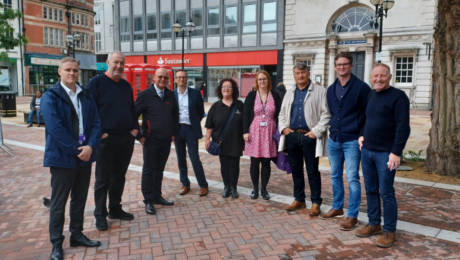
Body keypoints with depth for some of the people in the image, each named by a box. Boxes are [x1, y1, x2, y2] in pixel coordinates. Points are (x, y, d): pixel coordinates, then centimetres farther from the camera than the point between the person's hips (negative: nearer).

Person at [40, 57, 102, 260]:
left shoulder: (86, 95, 7)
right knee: (58, 203, 7)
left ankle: (77, 235, 30)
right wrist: (77, 149, -17)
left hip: (85, 155, 5)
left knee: (80, 199, 15)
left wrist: (90, 146, -12)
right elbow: (55, 128, -17)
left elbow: (96, 123, 3)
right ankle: (56, 243, 20)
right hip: (62, 157, -5)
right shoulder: (50, 96, -8)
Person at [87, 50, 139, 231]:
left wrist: (135, 128, 7)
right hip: (106, 139, -6)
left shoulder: (126, 85, 12)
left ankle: (115, 209, 27)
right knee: (103, 179, 3)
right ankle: (100, 215, 15)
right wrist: (98, 133, -14)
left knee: (119, 176, 14)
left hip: (127, 138, 6)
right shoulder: (96, 83, -7)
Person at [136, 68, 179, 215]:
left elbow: (175, 114, 15)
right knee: (149, 170, 5)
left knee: (159, 169, 14)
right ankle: (148, 201, 15)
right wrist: (139, 136, -8)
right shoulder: (145, 94, -8)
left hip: (166, 140, 4)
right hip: (151, 140, -4)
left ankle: (157, 196, 26)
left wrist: (174, 133, 10)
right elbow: (133, 115, -7)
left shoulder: (170, 95, 5)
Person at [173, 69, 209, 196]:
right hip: (177, 129, 2)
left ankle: (203, 185, 9)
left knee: (195, 159, -3)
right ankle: (185, 184, 22)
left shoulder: (195, 93, -1)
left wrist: (195, 123, 8)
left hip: (191, 129, -2)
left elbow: (201, 111, 6)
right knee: (181, 159, 9)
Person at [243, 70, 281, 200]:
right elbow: (246, 114, 0)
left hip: (269, 133, 1)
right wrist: (245, 131, -8)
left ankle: (264, 189, 18)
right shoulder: (251, 95, 2)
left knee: (266, 162, 6)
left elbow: (278, 115, 6)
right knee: (255, 162, 4)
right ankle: (255, 188, 17)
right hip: (254, 132, -1)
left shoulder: (275, 96, 5)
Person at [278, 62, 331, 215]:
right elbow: (282, 113, 18)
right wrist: (283, 127, 2)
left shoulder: (319, 91, -2)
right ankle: (299, 199, 25)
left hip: (310, 136, -5)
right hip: (292, 136, 5)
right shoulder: (289, 93, 14)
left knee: (312, 171, 1)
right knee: (296, 170, 12)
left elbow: (326, 114, -7)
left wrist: (316, 131, -15)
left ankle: (316, 203, 12)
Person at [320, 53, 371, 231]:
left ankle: (352, 216, 8)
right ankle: (337, 208, 30)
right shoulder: (331, 89, 10)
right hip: (333, 140, 6)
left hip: (352, 141, -6)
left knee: (352, 179, -2)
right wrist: (332, 129, 11)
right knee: (335, 176, 15)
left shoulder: (361, 87, -8)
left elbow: (369, 114, -7)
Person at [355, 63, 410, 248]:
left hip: (386, 153, -7)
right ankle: (374, 224, 26)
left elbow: (403, 127, -14)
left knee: (386, 193, 0)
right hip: (366, 151, 7)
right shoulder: (371, 95, 13)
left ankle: (390, 231, 13)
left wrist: (396, 152, -19)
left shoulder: (398, 96, -9)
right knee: (370, 190, 13)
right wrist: (362, 135, 10)